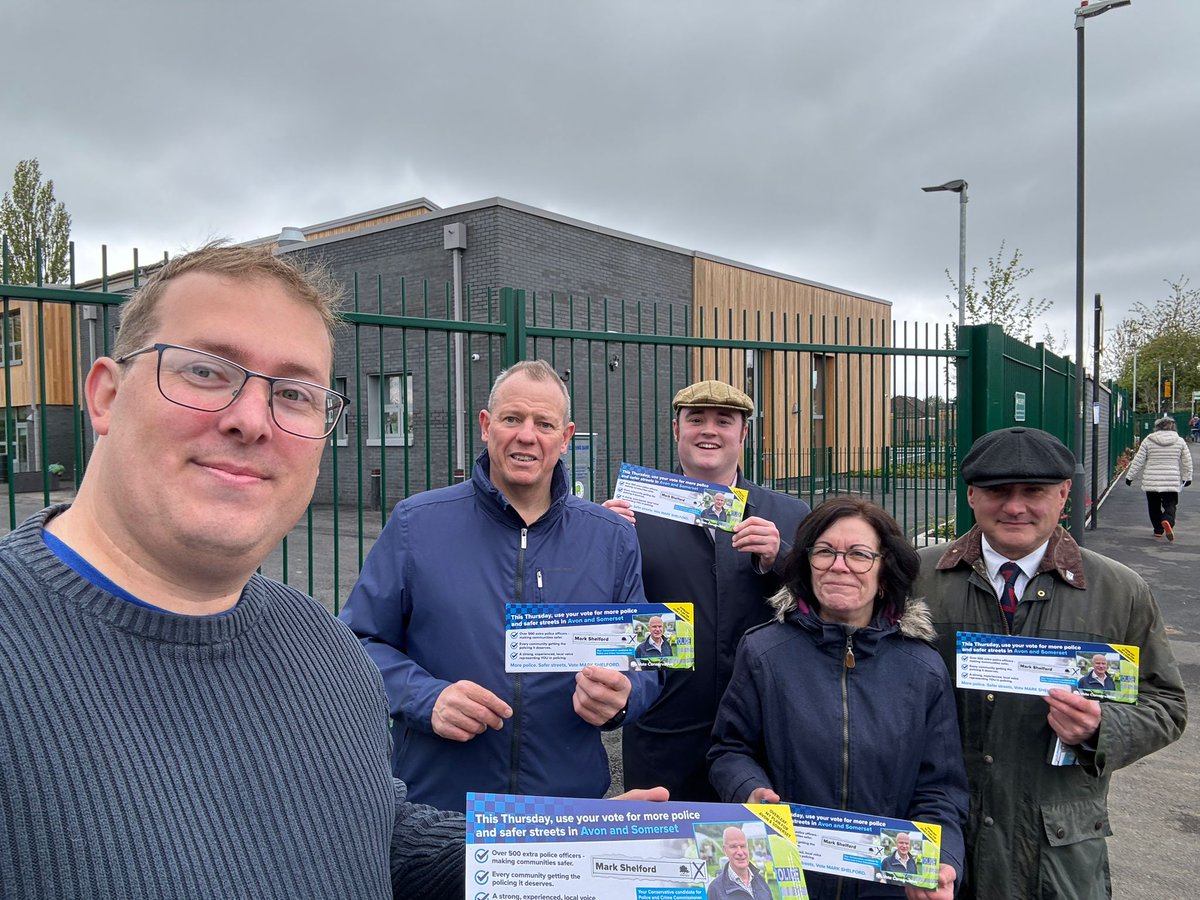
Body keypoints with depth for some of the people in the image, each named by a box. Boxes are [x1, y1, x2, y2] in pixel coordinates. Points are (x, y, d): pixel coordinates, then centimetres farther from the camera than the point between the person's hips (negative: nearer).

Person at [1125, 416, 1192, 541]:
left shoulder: (1148, 440, -2)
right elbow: (1187, 461, 9)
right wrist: (1187, 478, 22)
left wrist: (1130, 476, 7)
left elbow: (1138, 461, -1)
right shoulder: (1180, 441, 3)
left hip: (1151, 482, 0)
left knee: (1154, 507, 12)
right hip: (1172, 482, 0)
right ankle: (1168, 521, -24)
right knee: (1170, 505, 5)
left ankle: (1158, 530, 15)